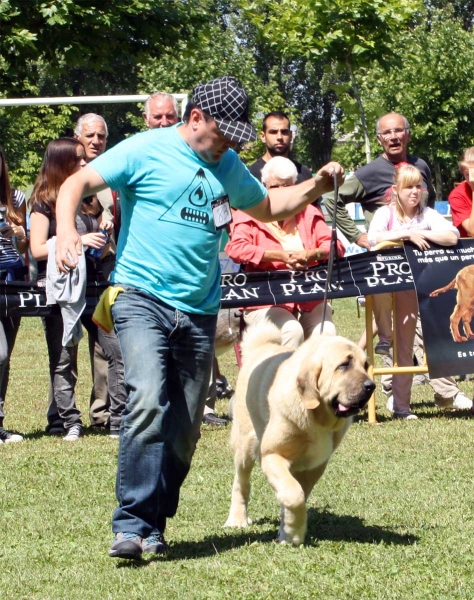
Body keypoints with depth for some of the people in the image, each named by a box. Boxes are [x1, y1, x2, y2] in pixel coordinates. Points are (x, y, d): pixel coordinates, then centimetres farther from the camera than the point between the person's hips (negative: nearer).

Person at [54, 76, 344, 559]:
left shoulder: (229, 166, 18)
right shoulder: (146, 151, -1)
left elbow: (267, 207, 35)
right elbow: (78, 183, -6)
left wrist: (317, 186, 19)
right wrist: (66, 230, -25)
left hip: (199, 313, 6)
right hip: (142, 297, -6)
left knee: (184, 428, 5)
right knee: (148, 400, -25)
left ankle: (152, 527, 18)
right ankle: (132, 524, -23)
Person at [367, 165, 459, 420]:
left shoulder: (427, 214, 2)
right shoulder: (386, 213, -3)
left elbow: (452, 237, -12)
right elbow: (373, 238, -23)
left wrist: (422, 234, -19)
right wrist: (408, 234, -24)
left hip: (413, 284, 2)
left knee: (405, 346, 3)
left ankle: (401, 404, 6)